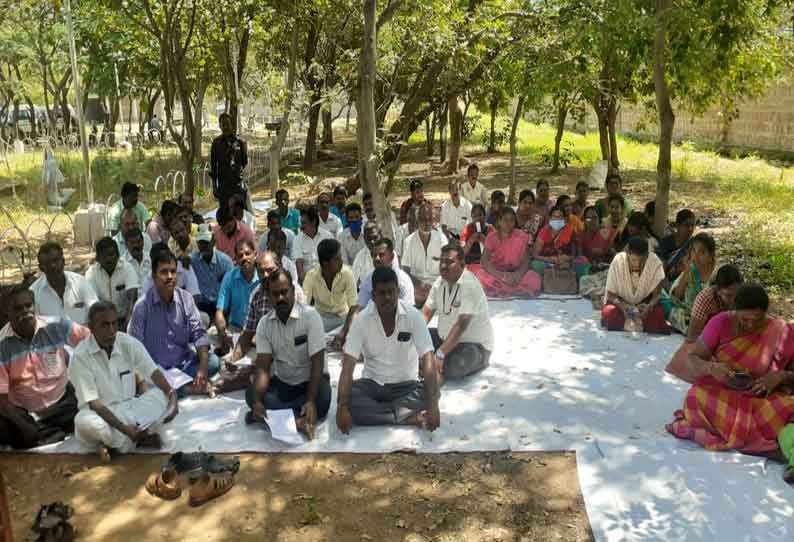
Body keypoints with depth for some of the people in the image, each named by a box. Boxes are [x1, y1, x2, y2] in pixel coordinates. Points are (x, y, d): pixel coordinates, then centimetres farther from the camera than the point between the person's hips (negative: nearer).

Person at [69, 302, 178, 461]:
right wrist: (123, 428, -29)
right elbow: (92, 402, -19)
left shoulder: (130, 344, -6)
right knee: (84, 422, -36)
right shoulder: (81, 355, -16)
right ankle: (144, 437, -21)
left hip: (129, 409, 4)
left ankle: (112, 443, -20)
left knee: (161, 394, -20)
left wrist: (172, 396, -30)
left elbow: (153, 373, -10)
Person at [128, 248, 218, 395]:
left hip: (184, 364, 2)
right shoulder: (142, 306, -10)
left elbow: (199, 334, -3)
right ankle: (191, 387, -11)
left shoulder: (186, 298, 0)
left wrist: (203, 369, -18)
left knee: (213, 361, -22)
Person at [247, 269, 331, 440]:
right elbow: (263, 367, -11)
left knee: (322, 401, -35)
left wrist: (311, 401, -33)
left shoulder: (310, 316, -16)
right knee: (251, 394, -24)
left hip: (311, 380, -3)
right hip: (281, 382, 3)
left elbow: (317, 363, -20)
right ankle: (299, 418, -30)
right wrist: (257, 401, -30)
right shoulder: (264, 324, -5)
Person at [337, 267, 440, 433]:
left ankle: (372, 412, -20)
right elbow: (348, 365, -17)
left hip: (405, 384, -1)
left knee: (426, 396, -31)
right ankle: (410, 417, -25)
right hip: (372, 383, 1)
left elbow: (428, 362, -21)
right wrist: (342, 406, -31)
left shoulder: (413, 316, -15)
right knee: (348, 400, -29)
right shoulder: (362, 320, -12)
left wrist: (433, 405, -33)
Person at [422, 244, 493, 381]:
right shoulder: (440, 282, 2)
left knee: (452, 370, -35)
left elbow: (461, 326, -29)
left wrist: (440, 354, -35)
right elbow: (426, 313, 2)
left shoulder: (470, 285, -23)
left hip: (474, 344, -7)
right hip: (445, 338, 7)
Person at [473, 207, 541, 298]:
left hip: (514, 273, 1)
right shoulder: (492, 237, -8)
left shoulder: (521, 237, -5)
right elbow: (484, 261, -15)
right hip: (494, 272, -1)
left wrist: (517, 276, -27)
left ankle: (498, 291, -15)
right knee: (481, 278, -34)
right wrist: (501, 277, -28)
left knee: (534, 280, -27)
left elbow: (525, 262, -6)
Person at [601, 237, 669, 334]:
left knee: (658, 314, -28)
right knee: (609, 313, -31)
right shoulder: (618, 261, -23)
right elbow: (611, 295, -15)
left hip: (644, 303, 1)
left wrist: (649, 306, -35)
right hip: (620, 302, -1)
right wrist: (622, 306, -35)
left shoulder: (655, 262, -21)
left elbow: (657, 294, -13)